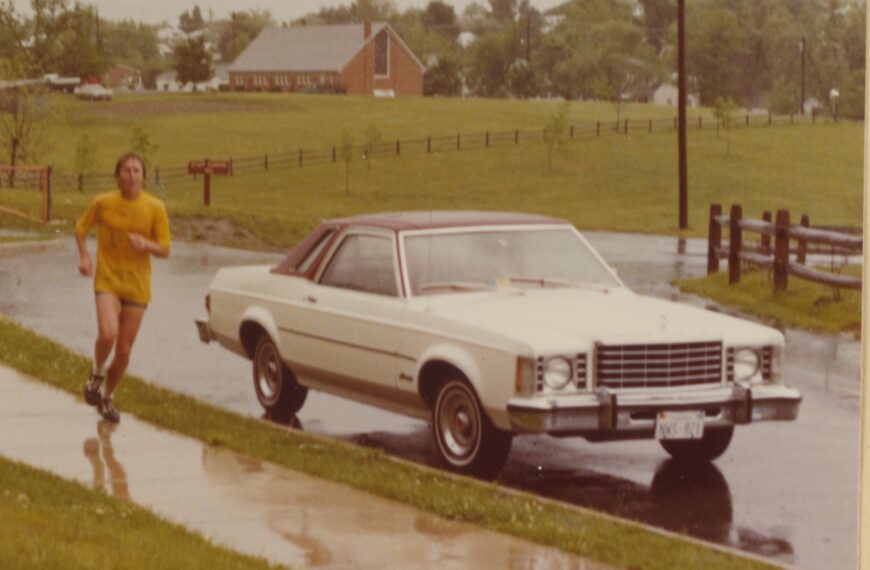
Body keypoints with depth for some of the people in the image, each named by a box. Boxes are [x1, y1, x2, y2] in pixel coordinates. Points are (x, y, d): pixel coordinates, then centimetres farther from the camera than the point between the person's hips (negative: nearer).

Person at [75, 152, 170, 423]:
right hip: (107, 281, -2)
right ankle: (97, 374, 5)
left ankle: (107, 396, 30)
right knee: (108, 334, -26)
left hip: (137, 286, 2)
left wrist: (146, 244, -22)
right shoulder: (102, 203, -5)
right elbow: (81, 228, 11)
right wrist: (84, 256, -5)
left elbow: (165, 250, -1)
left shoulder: (155, 208, -5)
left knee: (124, 351, 6)